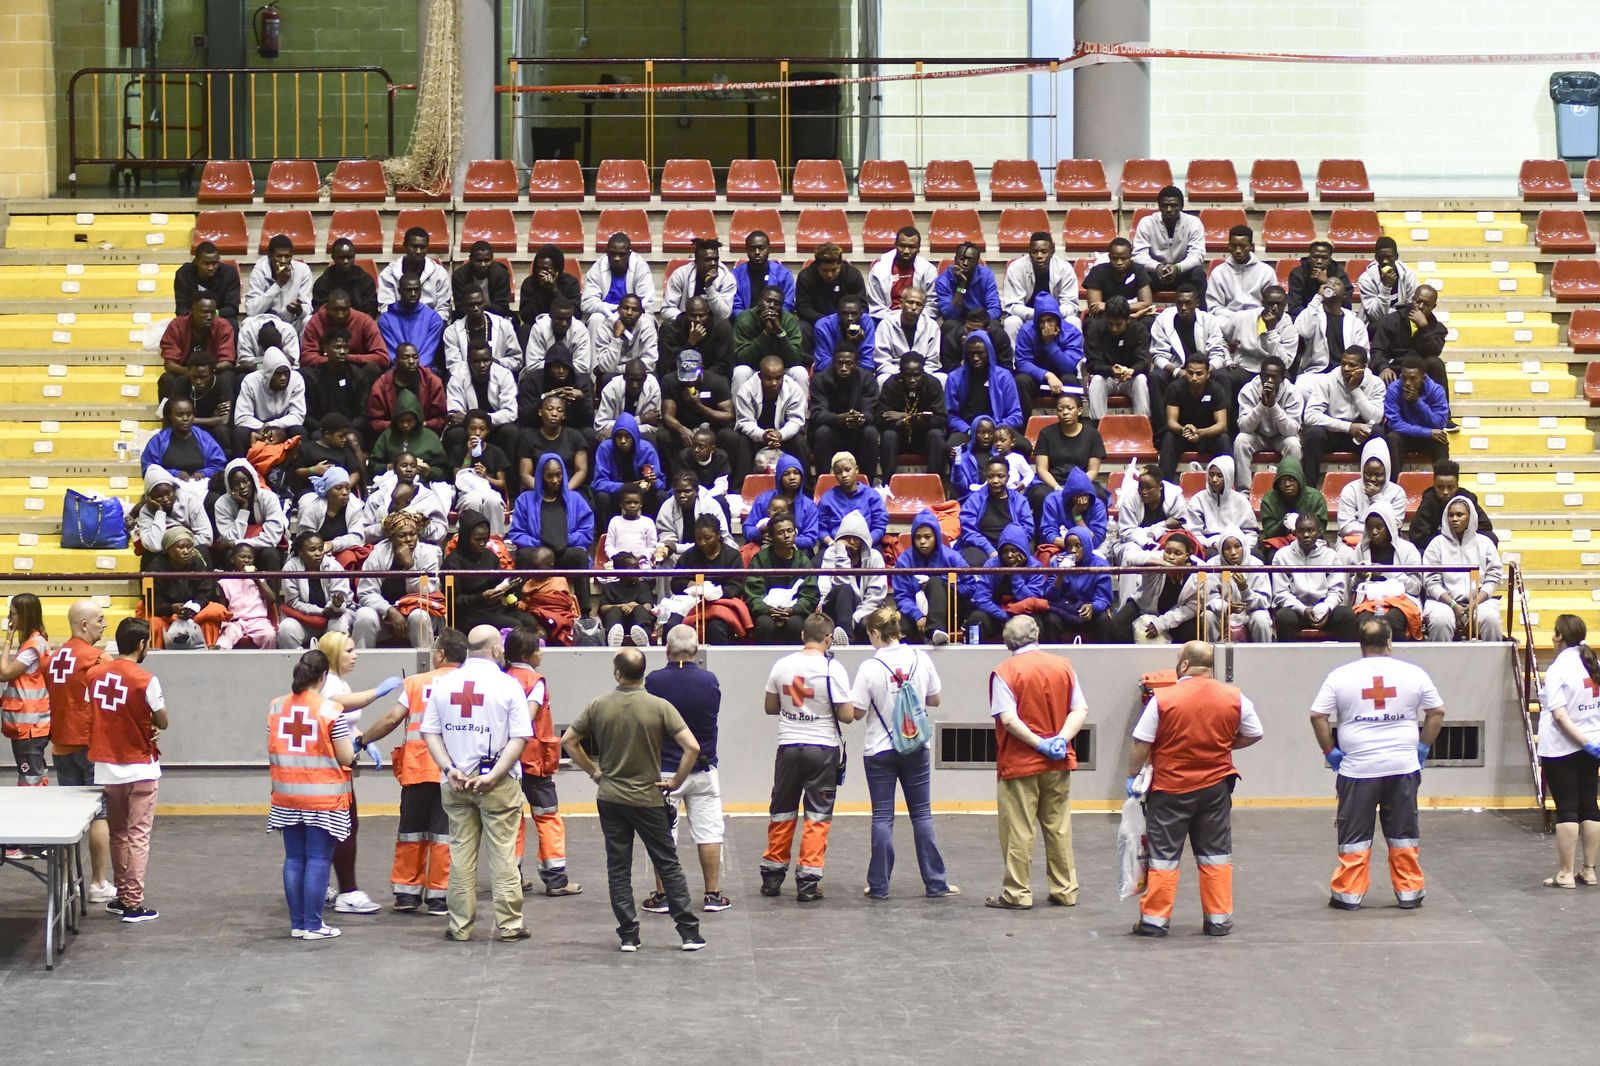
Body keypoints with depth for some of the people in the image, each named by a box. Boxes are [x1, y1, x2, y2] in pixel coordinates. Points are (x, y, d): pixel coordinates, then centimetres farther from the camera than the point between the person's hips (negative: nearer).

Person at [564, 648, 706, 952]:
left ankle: (628, 935, 6)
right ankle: (689, 932, 6)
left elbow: (568, 741, 4)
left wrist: (593, 771, 11)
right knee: (668, 865, 7)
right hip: (648, 798, -1)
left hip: (609, 798, 1)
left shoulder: (599, 706, -3)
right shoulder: (659, 707, -10)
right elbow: (692, 747, -16)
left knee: (618, 868, 8)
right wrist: (675, 782, -4)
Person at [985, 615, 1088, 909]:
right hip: (1058, 763, 4)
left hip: (1019, 762, -4)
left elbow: (1008, 719, -19)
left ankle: (1017, 894, 6)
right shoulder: (1062, 665, 2)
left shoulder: (1005, 672, -10)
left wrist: (1039, 743, -15)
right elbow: (1081, 710, -2)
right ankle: (1065, 891, 17)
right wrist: (1062, 739, -10)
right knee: (1059, 827, 13)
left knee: (1019, 830, 3)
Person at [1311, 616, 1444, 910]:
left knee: (1354, 836, 7)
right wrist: (1423, 747, 13)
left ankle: (1348, 893, 9)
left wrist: (1329, 751, 4)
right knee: (1403, 835, 11)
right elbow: (1437, 712, 5)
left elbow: (1317, 716, -5)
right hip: (1403, 766, 1)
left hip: (1357, 768, -1)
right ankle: (1409, 891, 17)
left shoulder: (1341, 676, -3)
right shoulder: (1413, 674, 0)